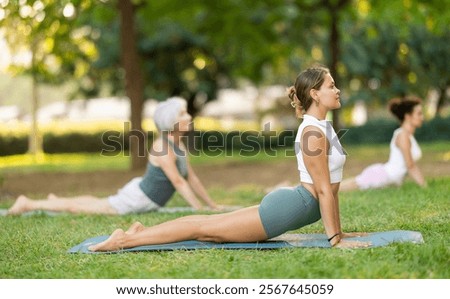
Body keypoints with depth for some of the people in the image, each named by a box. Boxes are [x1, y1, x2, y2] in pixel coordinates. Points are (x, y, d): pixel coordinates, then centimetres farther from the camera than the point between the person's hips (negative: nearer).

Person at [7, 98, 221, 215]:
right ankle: (28, 204, 15)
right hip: (135, 200, -9)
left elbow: (191, 178, 7)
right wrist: (200, 210, -27)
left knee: (96, 202, 31)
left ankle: (57, 200, 49)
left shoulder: (178, 144, -1)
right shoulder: (162, 146, -29)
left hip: (143, 199, 9)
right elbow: (179, 183, -29)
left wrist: (212, 205, 5)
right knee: (75, 208, 3)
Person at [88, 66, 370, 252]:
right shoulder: (314, 132, -19)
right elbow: (323, 189, -20)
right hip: (287, 208, -9)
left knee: (209, 225, 15)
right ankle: (124, 239, 0)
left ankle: (143, 230, 22)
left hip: (289, 206, 9)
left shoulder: (323, 127, 13)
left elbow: (332, 186, 17)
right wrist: (335, 239, -18)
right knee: (204, 229, -4)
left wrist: (337, 230, 16)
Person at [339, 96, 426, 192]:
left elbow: (413, 166, 20)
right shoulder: (403, 135, -17)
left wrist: (424, 185, 17)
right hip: (379, 176, -9)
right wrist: (423, 187, -15)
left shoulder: (409, 135, 13)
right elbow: (410, 166, -18)